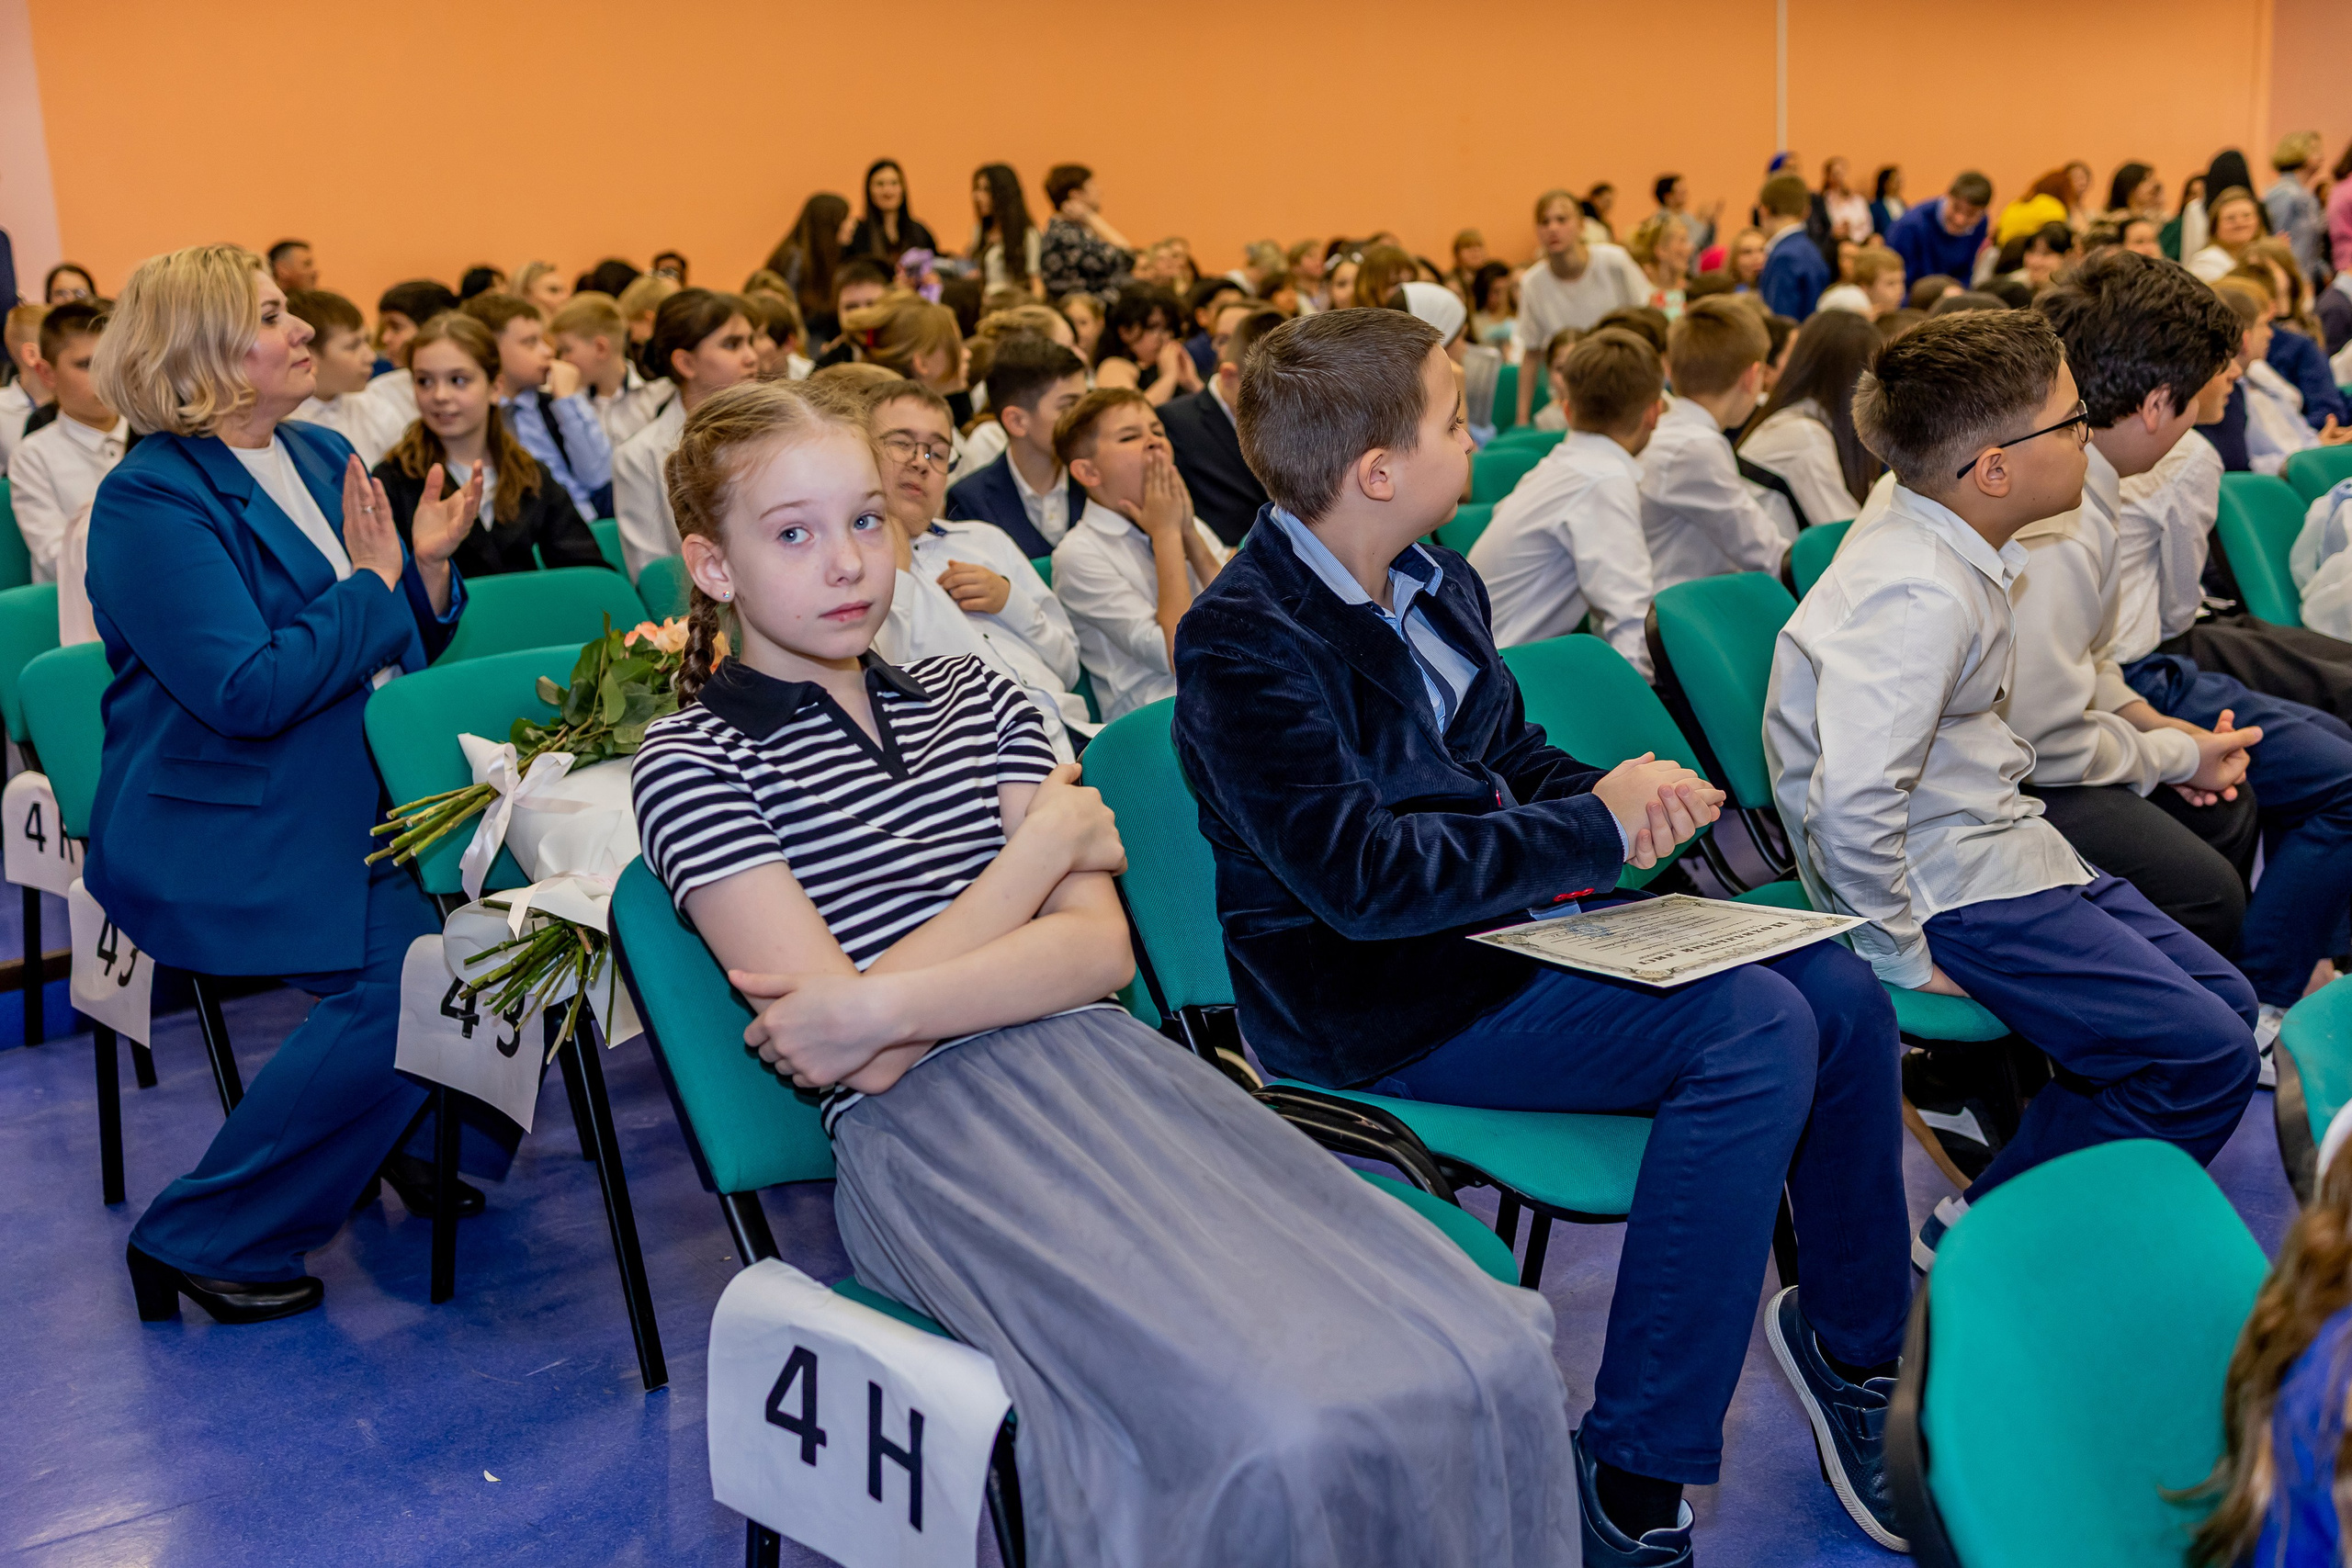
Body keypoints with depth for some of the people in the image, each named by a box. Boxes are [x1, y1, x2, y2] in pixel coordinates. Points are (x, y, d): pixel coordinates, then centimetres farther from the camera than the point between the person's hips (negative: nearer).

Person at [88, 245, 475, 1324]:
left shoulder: (325, 457, 13)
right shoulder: (150, 502, -11)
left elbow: (400, 653, 18)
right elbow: (248, 690, -22)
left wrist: (429, 565, -2)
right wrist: (370, 582, -13)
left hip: (357, 806, 8)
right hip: (224, 835, -8)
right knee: (406, 976, -26)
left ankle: (414, 1132, 12)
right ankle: (197, 1241, -9)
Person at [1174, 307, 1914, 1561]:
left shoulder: (1436, 583, 9)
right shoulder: (1245, 641, -18)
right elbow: (1361, 874, -25)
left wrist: (1632, 798, -2)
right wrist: (1596, 831, -19)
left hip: (1506, 920, 9)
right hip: (1373, 998, -8)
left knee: (1841, 996, -1)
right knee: (1753, 1027, -24)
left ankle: (1856, 1351, 21)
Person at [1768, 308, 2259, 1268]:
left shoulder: (1918, 517, 3)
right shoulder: (1921, 596, -28)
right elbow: (1851, 803, -36)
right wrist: (1898, 954, -23)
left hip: (2001, 837, 11)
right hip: (1951, 887, -11)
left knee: (2225, 1000, 12)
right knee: (2206, 1056, -13)